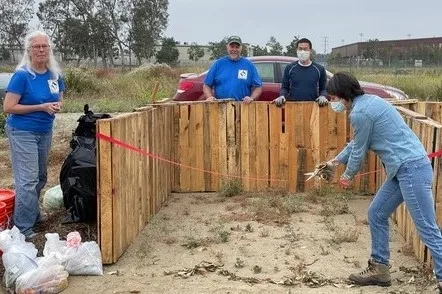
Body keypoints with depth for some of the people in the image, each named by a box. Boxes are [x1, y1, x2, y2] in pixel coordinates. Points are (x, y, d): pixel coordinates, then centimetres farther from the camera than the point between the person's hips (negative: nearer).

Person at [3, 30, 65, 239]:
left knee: (41, 177, 17)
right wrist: (41, 107, -22)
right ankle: (23, 227, 1)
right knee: (28, 179, -8)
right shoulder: (22, 75, -16)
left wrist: (57, 106, -8)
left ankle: (33, 214, 35)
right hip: (23, 132, -7)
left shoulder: (55, 74, 3)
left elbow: (58, 99, 18)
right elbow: (8, 107, -18)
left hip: (45, 132, 7)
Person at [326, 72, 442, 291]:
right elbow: (356, 142, 29)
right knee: (376, 214, 16)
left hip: (411, 168, -11)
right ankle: (379, 269, 25)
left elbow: (359, 150, -4)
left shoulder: (360, 113, -15)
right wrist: (336, 161, 36)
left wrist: (348, 176, 13)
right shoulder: (367, 102, 16)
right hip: (404, 169, 11)